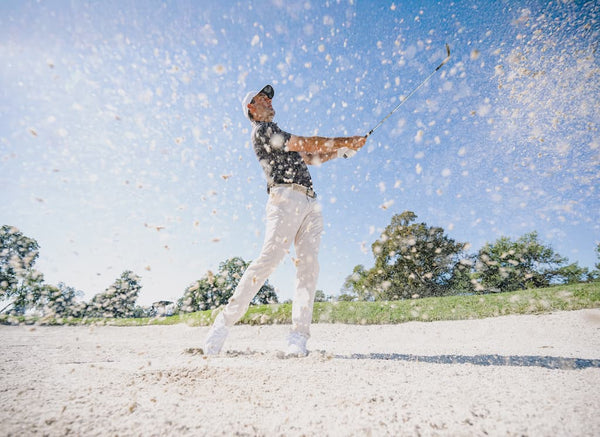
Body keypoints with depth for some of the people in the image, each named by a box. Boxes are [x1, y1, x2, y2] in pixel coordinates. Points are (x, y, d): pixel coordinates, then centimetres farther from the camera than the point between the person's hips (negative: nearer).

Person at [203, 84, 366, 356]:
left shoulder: (279, 136, 35)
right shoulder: (261, 129, 7)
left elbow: (310, 157, 35)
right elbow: (306, 144, 0)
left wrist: (343, 150, 28)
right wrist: (345, 141, 8)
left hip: (310, 203, 8)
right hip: (286, 197, -8)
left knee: (309, 265, -7)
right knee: (269, 258, -20)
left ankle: (298, 338, -7)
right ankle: (225, 321, -11)